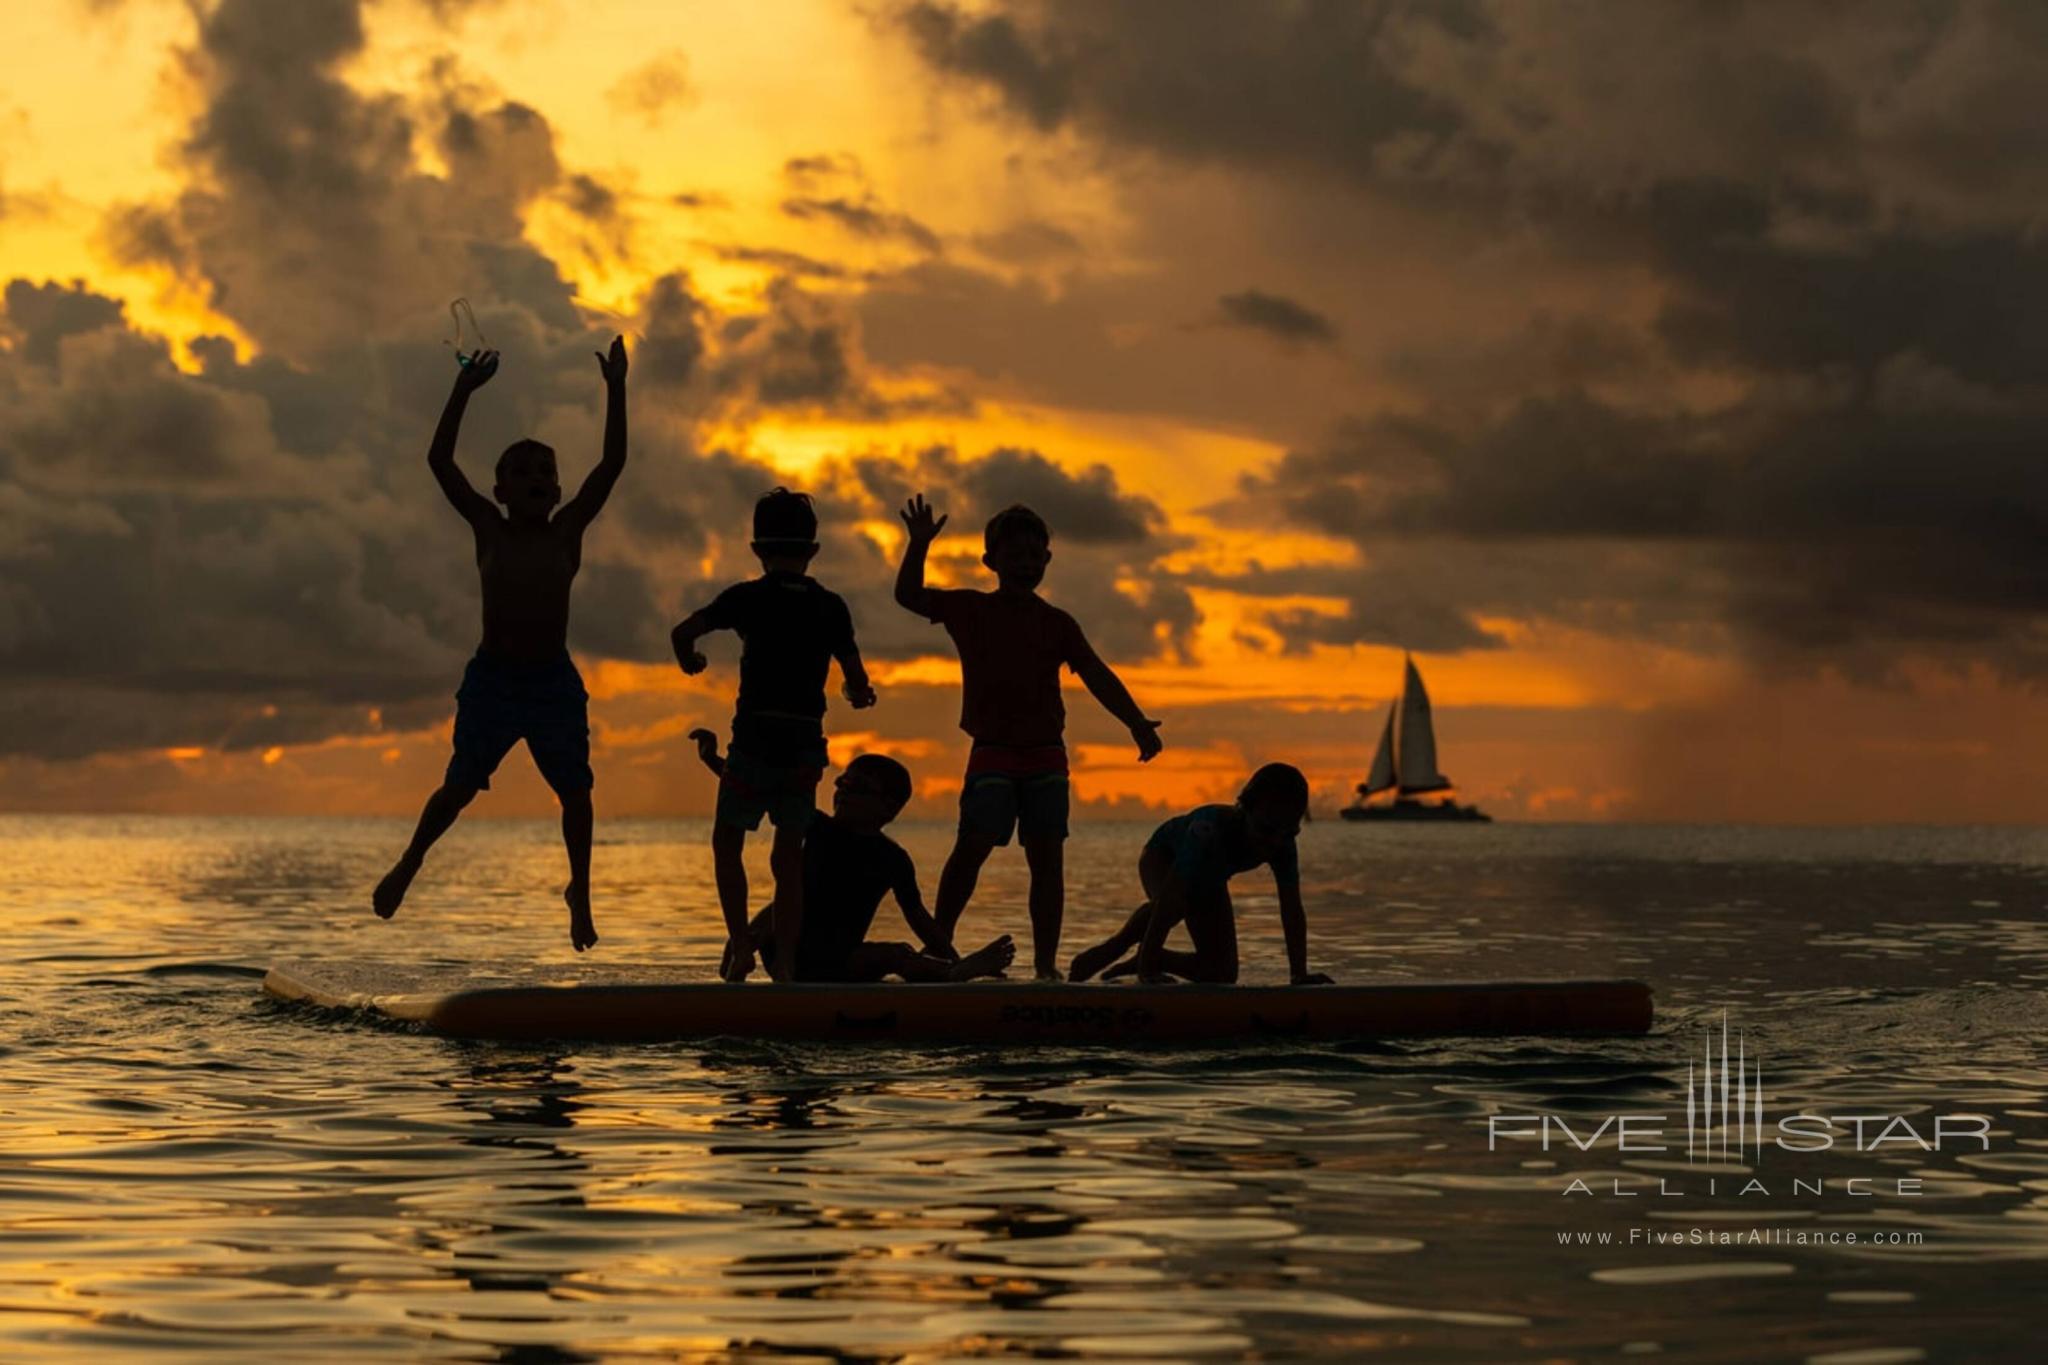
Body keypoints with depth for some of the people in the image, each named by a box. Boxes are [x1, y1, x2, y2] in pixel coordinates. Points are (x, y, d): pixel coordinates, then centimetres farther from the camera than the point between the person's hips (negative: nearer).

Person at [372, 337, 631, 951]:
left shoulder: (567, 531, 3)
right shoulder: (489, 528, 2)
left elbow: (612, 464, -3)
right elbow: (440, 462, -4)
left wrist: (615, 391, -8)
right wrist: (464, 391, -9)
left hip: (554, 680, 1)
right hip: (491, 678, -1)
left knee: (575, 789, -3)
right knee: (461, 784, 1)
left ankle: (579, 891, 15)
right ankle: (409, 865, 25)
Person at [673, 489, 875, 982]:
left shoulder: (748, 597, -1)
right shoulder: (831, 607, 6)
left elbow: (683, 632, -11)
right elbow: (858, 684, 5)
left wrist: (689, 662, 11)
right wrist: (861, 694, 29)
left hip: (755, 735, -3)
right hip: (807, 742, 3)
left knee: (727, 840, 12)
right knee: (789, 856, 8)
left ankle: (739, 945, 1)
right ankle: (784, 962, 3)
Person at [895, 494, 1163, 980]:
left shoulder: (1057, 623, 9)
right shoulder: (970, 609, 6)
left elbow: (1096, 675, 2)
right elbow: (909, 595, 1)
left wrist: (1136, 722, -11)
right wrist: (919, 545, -14)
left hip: (1046, 754, 2)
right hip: (992, 751, -2)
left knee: (1047, 856, -1)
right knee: (973, 845, -13)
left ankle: (1045, 963, 2)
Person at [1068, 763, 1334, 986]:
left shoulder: (1282, 843, -30)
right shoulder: (1210, 832, -46)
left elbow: (1292, 911, -28)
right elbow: (1169, 899, -48)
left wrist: (1299, 974, -37)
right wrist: (1147, 970, -50)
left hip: (1208, 879, 6)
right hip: (1163, 858, -5)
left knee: (1222, 974, -4)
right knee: (1177, 905, -42)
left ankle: (1148, 959, 21)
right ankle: (1116, 945, -15)